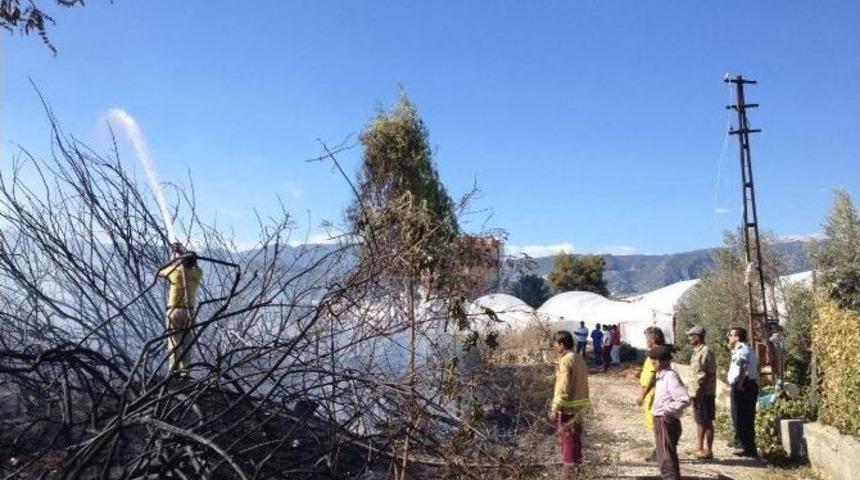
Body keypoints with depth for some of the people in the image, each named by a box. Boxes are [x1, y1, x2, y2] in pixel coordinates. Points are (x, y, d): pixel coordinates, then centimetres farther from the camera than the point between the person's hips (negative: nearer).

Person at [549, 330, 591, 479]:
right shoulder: (579, 358, 7)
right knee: (574, 435, 19)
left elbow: (563, 388, -22)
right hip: (579, 403, 8)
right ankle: (576, 460, 30)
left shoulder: (565, 361, -20)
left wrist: (555, 409, -17)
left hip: (568, 406, -8)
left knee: (567, 437, 2)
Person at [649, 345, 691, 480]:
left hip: (666, 422, -10)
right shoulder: (661, 376, 9)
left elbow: (685, 400, -29)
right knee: (664, 458, 21)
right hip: (660, 421, 10)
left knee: (667, 459, -6)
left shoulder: (670, 377, -20)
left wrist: (667, 409, -22)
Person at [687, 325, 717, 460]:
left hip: (705, 393, -9)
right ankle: (699, 448, 22)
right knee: (699, 421, 14)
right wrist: (694, 391, 18)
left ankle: (708, 451, 7)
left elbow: (709, 374, -20)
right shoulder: (696, 352, 13)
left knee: (707, 422, -1)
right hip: (697, 393, 9)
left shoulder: (706, 352, -16)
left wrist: (700, 391, -22)